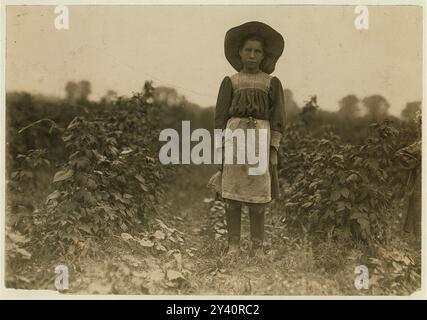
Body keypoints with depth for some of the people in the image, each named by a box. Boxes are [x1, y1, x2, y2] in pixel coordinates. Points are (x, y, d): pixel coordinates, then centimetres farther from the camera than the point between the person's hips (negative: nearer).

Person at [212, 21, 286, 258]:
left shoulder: (272, 83, 8)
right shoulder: (230, 82, 9)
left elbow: (278, 118, 4)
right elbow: (220, 117, 6)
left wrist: (273, 150, -4)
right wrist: (220, 149, -2)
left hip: (260, 139, 0)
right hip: (234, 138, 1)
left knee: (257, 196, 0)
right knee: (232, 195, 0)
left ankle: (257, 247, 9)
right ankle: (233, 246, 8)